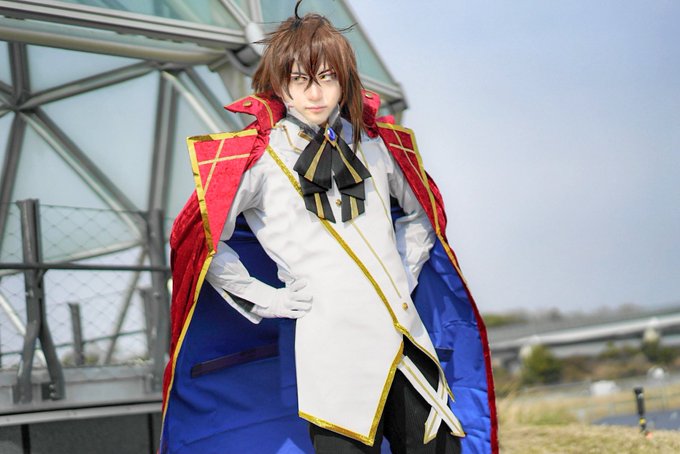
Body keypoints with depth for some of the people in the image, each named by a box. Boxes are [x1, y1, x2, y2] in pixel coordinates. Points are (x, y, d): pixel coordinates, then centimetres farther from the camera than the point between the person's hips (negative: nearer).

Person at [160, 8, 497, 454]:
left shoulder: (377, 143, 12)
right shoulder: (256, 157, -2)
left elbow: (419, 214, 28)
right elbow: (203, 240, -1)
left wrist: (406, 274, 14)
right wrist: (265, 301, -3)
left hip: (412, 344, 5)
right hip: (335, 359, -5)